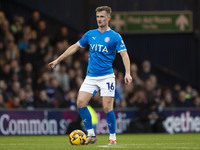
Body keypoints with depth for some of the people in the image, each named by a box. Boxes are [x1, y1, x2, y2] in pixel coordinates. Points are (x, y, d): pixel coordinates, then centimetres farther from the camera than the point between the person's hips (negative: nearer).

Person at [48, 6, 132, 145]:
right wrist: (58, 60, 21)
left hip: (106, 76, -5)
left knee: (107, 107, -11)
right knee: (81, 102, -10)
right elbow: (75, 47, 21)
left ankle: (113, 137, 6)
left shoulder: (115, 36, -3)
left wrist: (127, 73, -22)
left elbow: (124, 54, -8)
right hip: (91, 76, 5)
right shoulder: (90, 34, 11)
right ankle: (91, 135, 1)